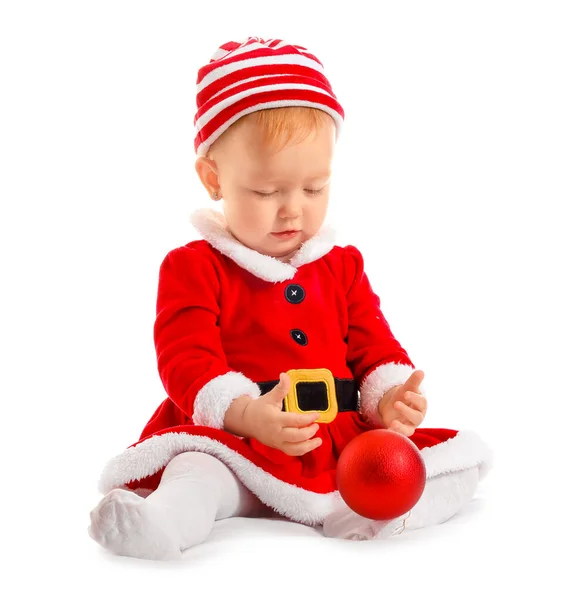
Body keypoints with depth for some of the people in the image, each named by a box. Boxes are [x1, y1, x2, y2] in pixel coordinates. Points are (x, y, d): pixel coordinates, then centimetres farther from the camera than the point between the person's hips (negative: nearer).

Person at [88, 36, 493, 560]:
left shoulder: (342, 266, 17)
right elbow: (188, 363, -9)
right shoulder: (192, 267, 3)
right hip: (235, 442, -4)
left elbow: (375, 349, 16)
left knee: (461, 461, -14)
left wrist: (390, 398, -11)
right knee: (198, 469, -37)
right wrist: (247, 414, -30)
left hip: (342, 439, 4)